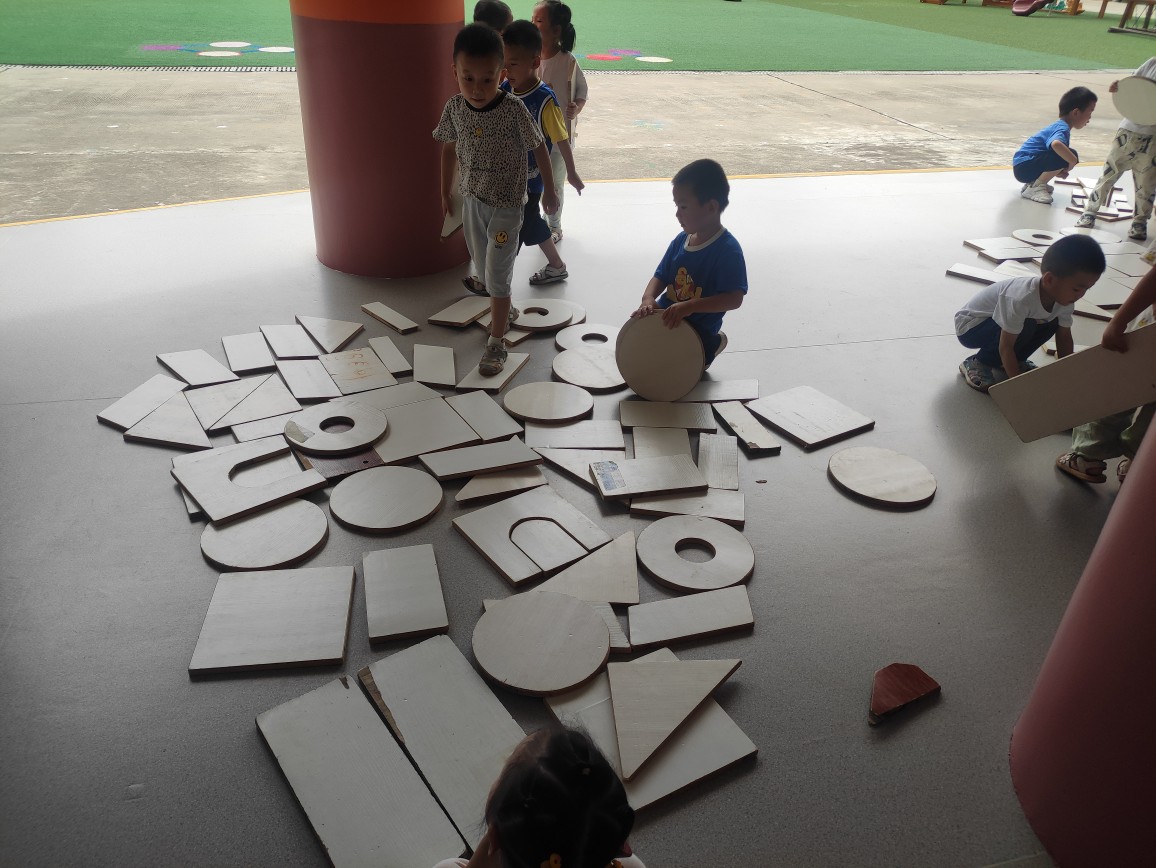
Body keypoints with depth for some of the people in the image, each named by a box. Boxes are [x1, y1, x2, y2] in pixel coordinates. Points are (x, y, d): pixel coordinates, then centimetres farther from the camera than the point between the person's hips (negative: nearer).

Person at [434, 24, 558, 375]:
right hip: (471, 200, 5)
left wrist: (550, 191, 0)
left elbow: (539, 148, -8)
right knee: (483, 267, 19)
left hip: (506, 205, -5)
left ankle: (496, 343, 8)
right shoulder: (454, 107, -9)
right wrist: (445, 193, 13)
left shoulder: (514, 109, -21)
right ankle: (506, 310, 44)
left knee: (497, 275, -3)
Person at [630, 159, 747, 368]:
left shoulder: (728, 249, -20)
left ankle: (713, 344, 15)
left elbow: (734, 298, -26)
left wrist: (689, 306, -35)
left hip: (699, 331, -7)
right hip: (666, 321, 7)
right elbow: (660, 277, 6)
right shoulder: (681, 240, 1)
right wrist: (648, 299, -17)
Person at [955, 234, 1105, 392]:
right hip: (970, 326, -8)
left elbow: (1064, 337, 0)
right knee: (1025, 326, -28)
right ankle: (979, 363, -12)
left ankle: (1012, 361, 7)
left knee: (1051, 323, -4)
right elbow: (1006, 346, -31)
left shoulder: (1064, 298, -12)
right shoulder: (1022, 299, -36)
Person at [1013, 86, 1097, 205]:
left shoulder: (1059, 126, 16)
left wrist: (1057, 170, 5)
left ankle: (1035, 182, 11)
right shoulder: (1063, 129, -15)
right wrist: (1073, 161, -24)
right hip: (1024, 167, -10)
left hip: (1023, 166, 10)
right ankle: (1034, 188, -11)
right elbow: (1056, 144, -39)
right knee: (1069, 155, -23)